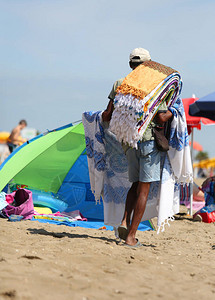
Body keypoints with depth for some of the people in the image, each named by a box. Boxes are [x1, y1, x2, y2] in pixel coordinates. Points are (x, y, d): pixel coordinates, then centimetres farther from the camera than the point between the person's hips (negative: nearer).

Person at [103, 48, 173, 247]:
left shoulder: (119, 84, 4)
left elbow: (108, 116, 1)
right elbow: (160, 119, -14)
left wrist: (105, 115, 24)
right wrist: (174, 111, 5)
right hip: (148, 139, -4)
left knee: (136, 184, 22)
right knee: (143, 188, 0)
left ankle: (125, 221, 1)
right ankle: (131, 236, -3)